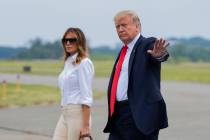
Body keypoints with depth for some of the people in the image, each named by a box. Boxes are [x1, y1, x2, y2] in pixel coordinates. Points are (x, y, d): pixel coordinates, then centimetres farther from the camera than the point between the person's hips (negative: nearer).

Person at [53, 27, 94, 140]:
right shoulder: (68, 62, 16)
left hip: (78, 113, -8)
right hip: (65, 114, 8)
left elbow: (87, 96, -15)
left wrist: (86, 125, -20)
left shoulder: (84, 63, -9)